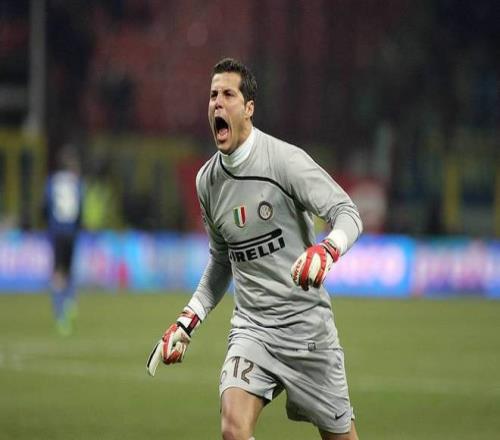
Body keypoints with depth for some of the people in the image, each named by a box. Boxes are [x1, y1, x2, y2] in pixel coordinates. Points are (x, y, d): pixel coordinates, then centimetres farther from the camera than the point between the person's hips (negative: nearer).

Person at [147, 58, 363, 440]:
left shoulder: (285, 160, -13)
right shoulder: (208, 179, 7)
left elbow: (347, 213, -17)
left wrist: (325, 250, -38)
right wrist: (189, 320, 16)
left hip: (306, 323, -4)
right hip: (251, 326, 4)